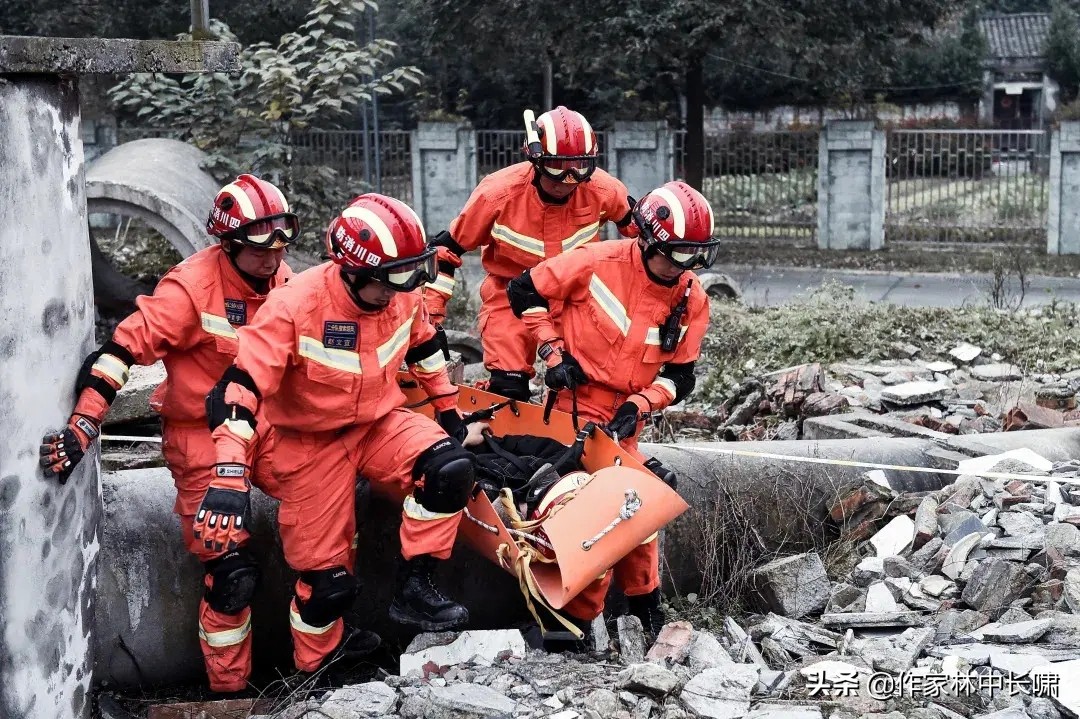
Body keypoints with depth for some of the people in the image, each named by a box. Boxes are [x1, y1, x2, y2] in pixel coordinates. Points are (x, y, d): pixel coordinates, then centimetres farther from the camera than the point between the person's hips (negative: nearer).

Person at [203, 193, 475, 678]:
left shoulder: (403, 295, -10)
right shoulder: (296, 306, -27)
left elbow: (423, 345, 14)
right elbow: (241, 387, -30)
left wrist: (448, 407, 20)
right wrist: (229, 478, -38)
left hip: (381, 423, 5)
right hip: (313, 443, -4)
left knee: (450, 469, -25)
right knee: (327, 579, -4)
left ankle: (413, 590, -10)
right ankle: (315, 669, 24)